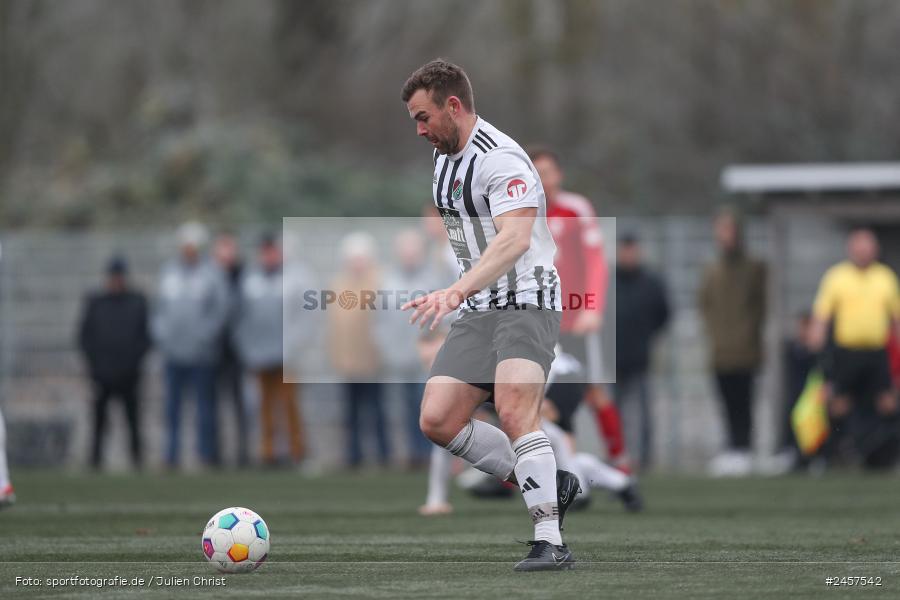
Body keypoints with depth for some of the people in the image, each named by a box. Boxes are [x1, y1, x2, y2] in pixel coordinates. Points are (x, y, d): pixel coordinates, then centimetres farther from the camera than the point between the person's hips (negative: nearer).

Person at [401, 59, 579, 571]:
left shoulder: (501, 159, -18)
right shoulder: (445, 159, 14)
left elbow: (514, 239, -33)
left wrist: (457, 291, -45)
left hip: (527, 303, -9)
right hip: (479, 312, 9)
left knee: (515, 413, -27)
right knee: (437, 420, -4)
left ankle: (551, 543, -25)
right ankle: (549, 484, 8)